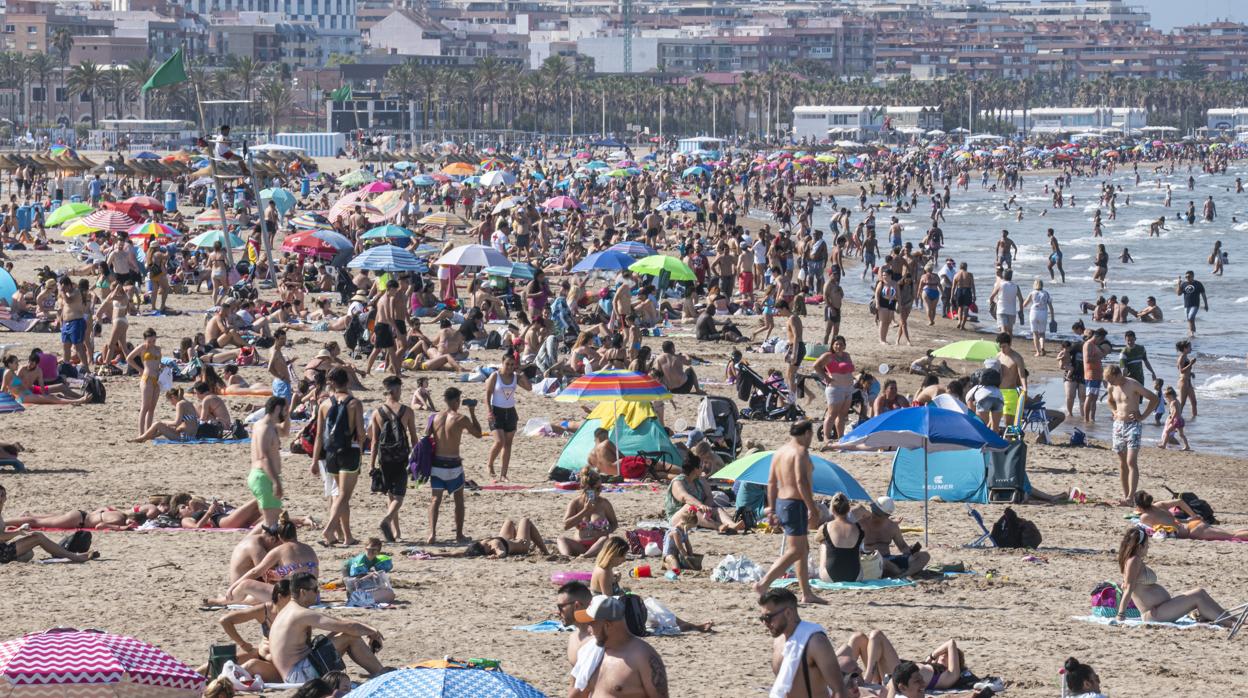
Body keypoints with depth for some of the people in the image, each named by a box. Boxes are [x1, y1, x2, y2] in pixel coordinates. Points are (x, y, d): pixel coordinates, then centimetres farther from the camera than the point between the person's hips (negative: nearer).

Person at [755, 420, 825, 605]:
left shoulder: (779, 452, 14)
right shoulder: (800, 451, -13)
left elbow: (771, 482, 16)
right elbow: (801, 481, -22)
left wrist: (772, 509, 20)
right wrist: (812, 509, -22)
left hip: (781, 502, 10)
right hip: (796, 504, -10)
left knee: (803, 548, 16)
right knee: (795, 551, -10)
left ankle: (807, 593, 17)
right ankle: (763, 585, -18)